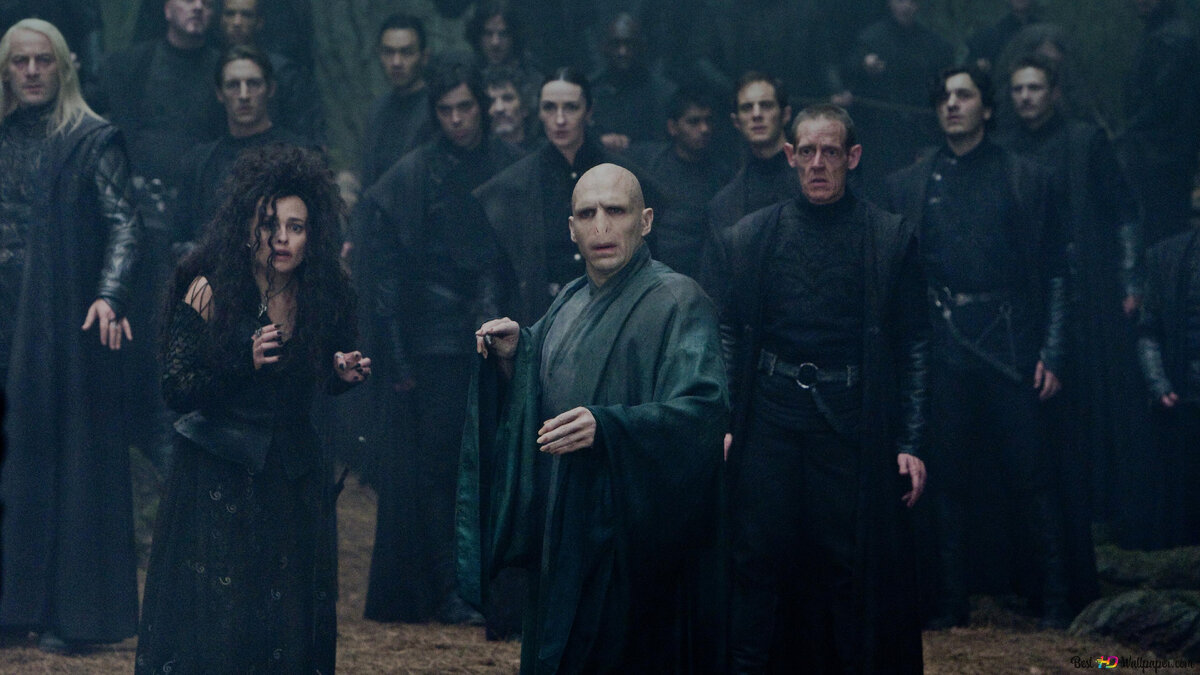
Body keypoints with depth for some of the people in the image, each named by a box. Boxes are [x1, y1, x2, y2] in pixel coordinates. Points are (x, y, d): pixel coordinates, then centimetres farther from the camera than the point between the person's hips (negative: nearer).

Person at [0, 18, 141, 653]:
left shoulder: (94, 141, -1)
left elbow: (124, 224, -9)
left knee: (66, 454, -1)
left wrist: (109, 296, -24)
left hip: (65, 321, -4)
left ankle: (63, 609, 3)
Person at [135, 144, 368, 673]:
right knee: (211, 624, -2)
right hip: (218, 477, -3)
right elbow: (175, 389, -13)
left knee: (291, 625, 6)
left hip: (295, 480, 3)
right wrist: (244, 361, -25)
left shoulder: (325, 296, 0)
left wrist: (345, 372, -6)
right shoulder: (211, 289, -10)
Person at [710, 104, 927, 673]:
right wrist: (722, 425, 2)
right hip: (769, 419, 1)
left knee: (851, 566, 1)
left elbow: (913, 346, 3)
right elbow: (728, 338, 11)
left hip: (852, 423, -1)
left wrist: (911, 443, -2)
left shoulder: (891, 237, 3)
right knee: (761, 562, 2)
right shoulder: (748, 237, 8)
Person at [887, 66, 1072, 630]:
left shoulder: (1028, 180, 6)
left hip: (1010, 347, -2)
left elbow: (1054, 274, 5)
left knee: (1032, 477, -3)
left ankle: (1055, 603, 2)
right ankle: (950, 601, 11)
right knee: (946, 479, 4)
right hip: (941, 347, 2)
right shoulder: (908, 185, 11)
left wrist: (1051, 354, -4)